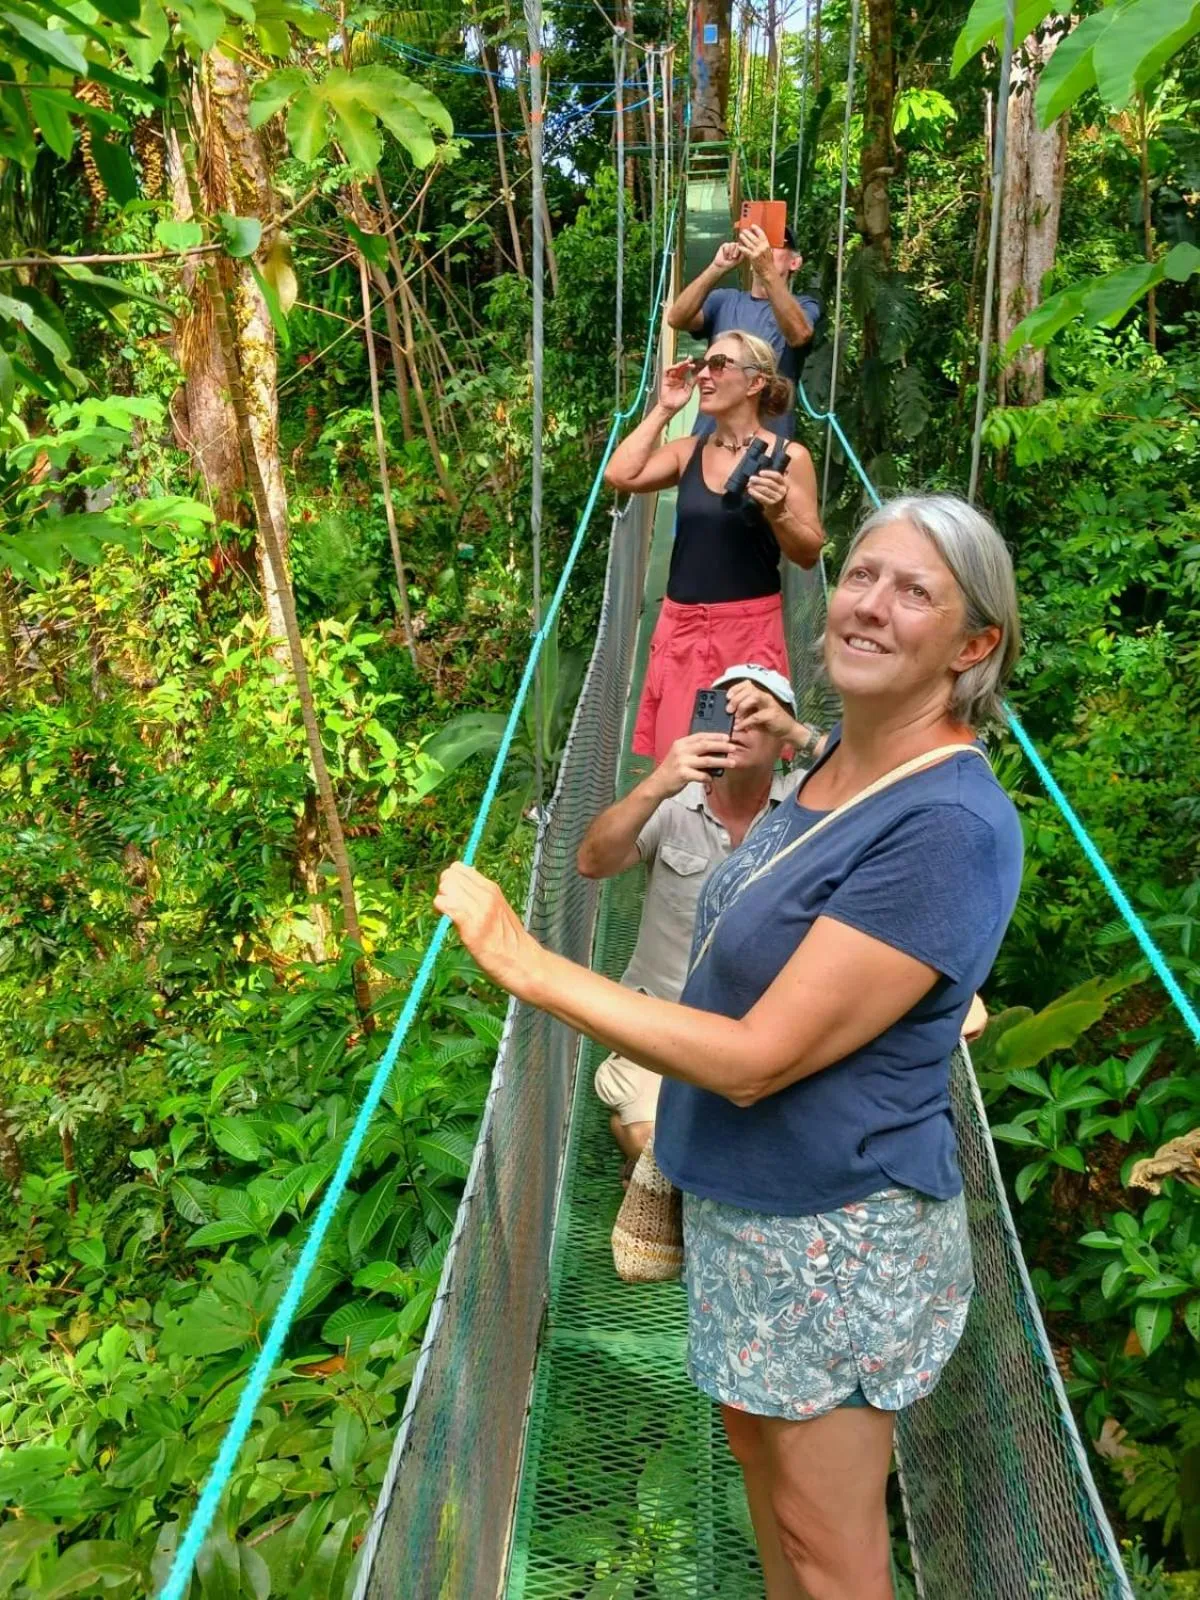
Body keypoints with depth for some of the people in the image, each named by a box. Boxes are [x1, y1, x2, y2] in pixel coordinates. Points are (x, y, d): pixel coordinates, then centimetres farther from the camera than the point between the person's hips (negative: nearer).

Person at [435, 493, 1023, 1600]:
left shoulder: (951, 825, -28)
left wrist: (528, 966, -25)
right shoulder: (838, 761, 0)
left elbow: (755, 1061, -28)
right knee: (754, 1437, 27)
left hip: (838, 1227, -9)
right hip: (742, 1197, 9)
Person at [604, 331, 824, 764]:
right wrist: (663, 410, 1)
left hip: (749, 627, -3)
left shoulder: (787, 456, -3)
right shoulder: (688, 452, 8)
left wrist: (777, 512, -22)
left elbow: (809, 554, -3)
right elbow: (619, 475, -6)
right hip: (682, 626, 4)